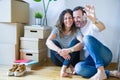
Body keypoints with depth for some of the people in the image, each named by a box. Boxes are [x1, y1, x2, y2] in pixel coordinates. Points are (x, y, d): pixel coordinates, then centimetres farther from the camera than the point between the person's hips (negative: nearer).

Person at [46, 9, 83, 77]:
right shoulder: (57, 29, -8)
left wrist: (69, 50, -46)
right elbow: (48, 42, -24)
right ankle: (70, 66, -29)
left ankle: (64, 69, -38)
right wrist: (60, 51, -41)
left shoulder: (76, 31, -10)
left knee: (75, 41, -25)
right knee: (54, 43, -24)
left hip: (72, 59, -1)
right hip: (59, 59, 1)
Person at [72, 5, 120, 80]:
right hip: (92, 59, 4)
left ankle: (101, 72, -35)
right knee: (78, 68, -29)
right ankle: (110, 73, -19)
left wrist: (94, 20, -52)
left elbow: (102, 27, -28)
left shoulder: (91, 23, -4)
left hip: (104, 55, -4)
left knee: (87, 37, -31)